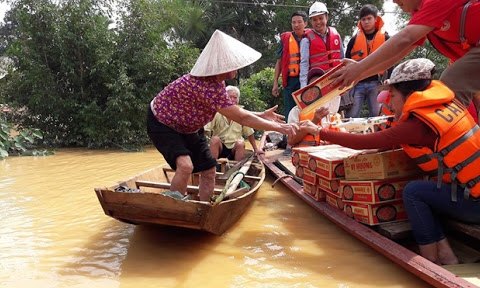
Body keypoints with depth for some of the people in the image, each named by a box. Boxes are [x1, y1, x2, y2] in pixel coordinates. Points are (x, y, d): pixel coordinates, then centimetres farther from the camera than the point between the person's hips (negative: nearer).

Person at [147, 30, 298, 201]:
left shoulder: (216, 82, -7)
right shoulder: (207, 87, -37)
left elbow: (234, 112, 6)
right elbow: (242, 118, -32)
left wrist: (261, 115, 1)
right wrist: (278, 127, -24)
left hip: (187, 127, 9)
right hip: (162, 122, -9)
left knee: (208, 170, 9)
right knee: (185, 166, -31)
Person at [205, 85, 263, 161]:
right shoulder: (217, 113, -5)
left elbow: (250, 134, 9)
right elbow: (206, 130, -11)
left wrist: (256, 149, 9)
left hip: (235, 148, 1)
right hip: (219, 147, -1)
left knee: (240, 143, -29)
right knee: (214, 139, -29)